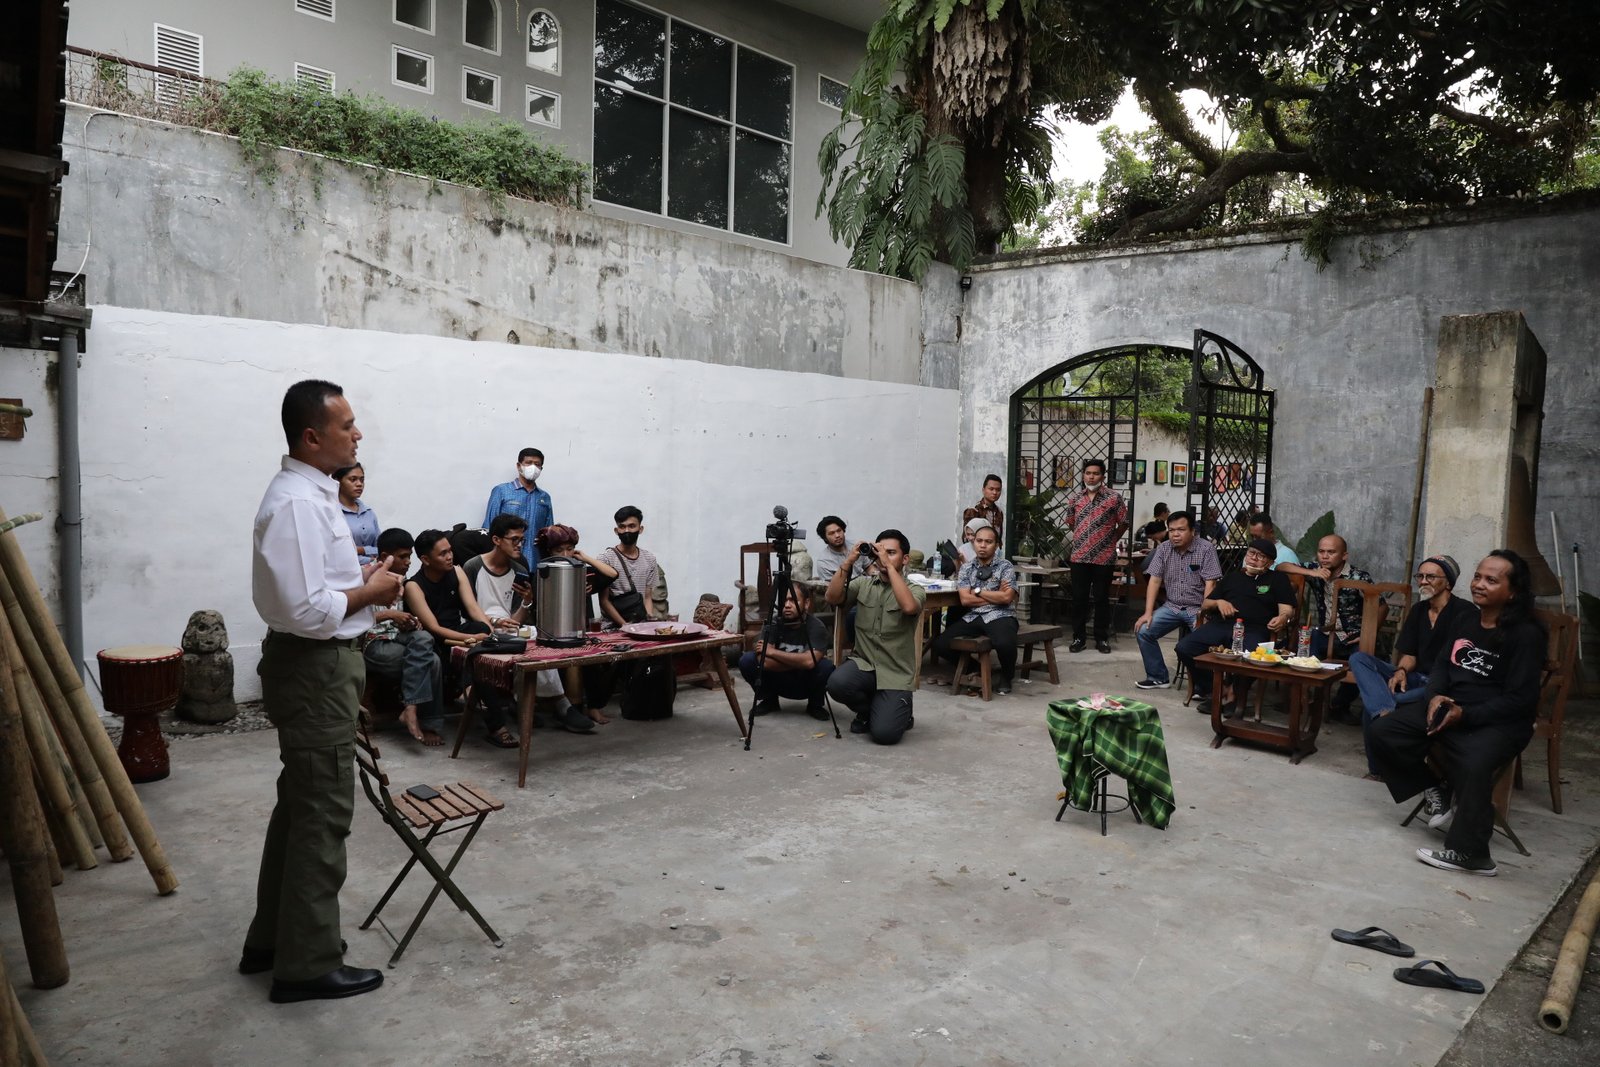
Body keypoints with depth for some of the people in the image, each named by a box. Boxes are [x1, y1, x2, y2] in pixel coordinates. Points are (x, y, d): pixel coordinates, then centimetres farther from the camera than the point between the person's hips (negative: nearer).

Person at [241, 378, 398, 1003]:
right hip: (315, 669, -11)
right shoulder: (297, 503, -22)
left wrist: (359, 578, 10)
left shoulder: (312, 493, 11)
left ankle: (271, 940, 34)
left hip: (320, 664, 11)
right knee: (323, 813, -1)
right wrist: (369, 592, -14)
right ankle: (308, 965, 13)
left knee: (300, 805, 20)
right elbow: (307, 610, -28)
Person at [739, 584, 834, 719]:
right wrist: (798, 663, -28)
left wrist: (772, 652, -27)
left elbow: (810, 661, -37)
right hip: (780, 683, 2)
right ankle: (769, 699, 6)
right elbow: (763, 662, -25)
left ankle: (815, 703, 0)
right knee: (747, 660, -21)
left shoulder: (816, 626, -21)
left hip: (806, 684, -2)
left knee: (827, 667, -32)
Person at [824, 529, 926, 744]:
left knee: (884, 733, -21)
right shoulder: (863, 584, 7)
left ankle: (901, 712, 18)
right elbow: (833, 598, -9)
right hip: (863, 664, 3)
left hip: (896, 674, -3)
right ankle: (867, 711, 5)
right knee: (837, 684, -30)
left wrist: (889, 565, -24)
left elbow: (909, 607, -27)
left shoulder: (914, 590, -2)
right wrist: (848, 561, -17)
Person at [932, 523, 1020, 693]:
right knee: (940, 644, -15)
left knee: (1005, 643, -37)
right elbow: (965, 600, -2)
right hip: (972, 617, 4)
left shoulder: (1005, 566, 2)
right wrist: (995, 596, -5)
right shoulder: (966, 568, 10)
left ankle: (1006, 677, 0)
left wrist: (978, 591, -5)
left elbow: (1006, 598, -12)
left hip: (999, 616, -3)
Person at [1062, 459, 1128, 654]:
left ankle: (1102, 638, 15)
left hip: (1103, 557, -3)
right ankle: (1078, 638, 14)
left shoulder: (1114, 497, -3)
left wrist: (1110, 541, 9)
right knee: (1079, 598, 6)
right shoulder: (1076, 498, 7)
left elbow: (1123, 523, 4)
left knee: (1102, 599, 5)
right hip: (1079, 557, 3)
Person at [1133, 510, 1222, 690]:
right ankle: (1157, 677, 3)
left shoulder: (1206, 549, -11)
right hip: (1172, 607, 4)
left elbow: (1210, 584, -15)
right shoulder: (1163, 549, 1)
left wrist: (1203, 614, -23)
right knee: (1143, 631, -12)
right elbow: (1154, 580, -1)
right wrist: (1148, 612, -10)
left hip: (1197, 608, -4)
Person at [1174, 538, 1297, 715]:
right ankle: (1210, 691, -6)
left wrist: (1283, 618, -17)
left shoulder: (1278, 579, 19)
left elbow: (1287, 610, 7)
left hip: (1253, 630, -3)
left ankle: (1237, 696, -10)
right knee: (1184, 647, -23)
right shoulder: (1232, 576, 29)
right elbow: (1204, 605, 27)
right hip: (1222, 625, 4)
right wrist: (1219, 602, 4)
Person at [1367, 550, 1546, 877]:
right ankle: (1435, 789, 9)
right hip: (1447, 705, 7)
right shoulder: (1466, 620, 10)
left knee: (1473, 764, -38)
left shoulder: (1526, 634, -11)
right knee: (1381, 733, -10)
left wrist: (1465, 714, -23)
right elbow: (1441, 665, 13)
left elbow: (1520, 699, -15)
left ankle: (1468, 852, -23)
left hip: (1499, 721, -7)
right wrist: (1436, 696, -9)